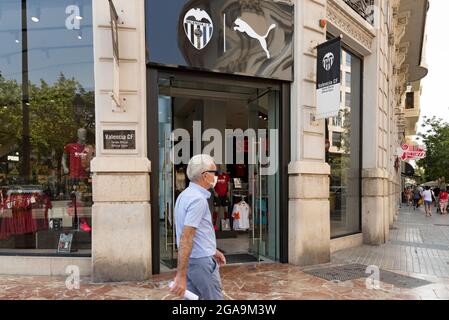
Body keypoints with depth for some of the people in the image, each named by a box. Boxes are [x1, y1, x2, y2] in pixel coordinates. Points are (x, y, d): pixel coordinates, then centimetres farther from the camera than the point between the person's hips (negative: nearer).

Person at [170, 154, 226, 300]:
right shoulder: (198, 199, -21)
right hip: (202, 261, -9)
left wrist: (212, 250, 26)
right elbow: (185, 239, -26)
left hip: (190, 260, 9)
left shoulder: (186, 194, 9)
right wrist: (181, 276, -26)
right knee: (214, 298, 8)